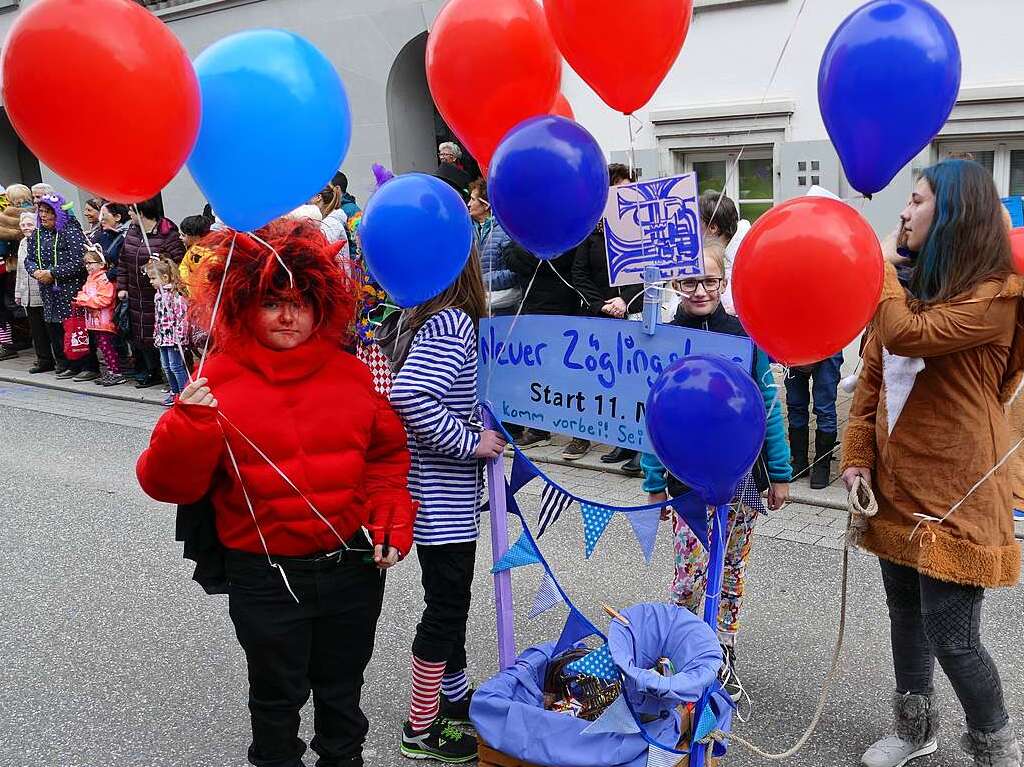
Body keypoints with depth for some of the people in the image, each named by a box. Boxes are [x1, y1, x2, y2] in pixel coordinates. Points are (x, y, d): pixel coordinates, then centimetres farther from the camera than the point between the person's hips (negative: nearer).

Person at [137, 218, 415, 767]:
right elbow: (168, 483, -11)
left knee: (342, 689, 22)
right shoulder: (218, 380, -9)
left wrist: (393, 528, -3)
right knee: (278, 698, 17)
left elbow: (390, 456, 7)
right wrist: (190, 425, -28)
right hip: (266, 577, -2)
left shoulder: (351, 372, 0)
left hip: (355, 567, 3)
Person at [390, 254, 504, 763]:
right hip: (443, 496, -9)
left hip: (440, 491, 9)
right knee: (446, 606, 3)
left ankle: (455, 697, 38)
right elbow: (408, 395, -33)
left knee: (450, 601, 21)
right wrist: (471, 443, -24)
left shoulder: (426, 321, 7)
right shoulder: (453, 323, -21)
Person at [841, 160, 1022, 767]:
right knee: (906, 613, 18)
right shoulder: (913, 288, 13)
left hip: (955, 493, -7)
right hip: (898, 484, 8)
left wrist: (882, 264, -13)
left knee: (951, 637, -3)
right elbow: (872, 379, 12)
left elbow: (907, 336, -29)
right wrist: (858, 458, 2)